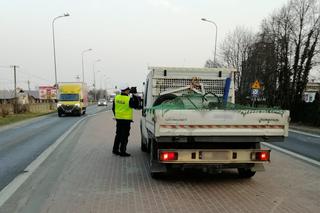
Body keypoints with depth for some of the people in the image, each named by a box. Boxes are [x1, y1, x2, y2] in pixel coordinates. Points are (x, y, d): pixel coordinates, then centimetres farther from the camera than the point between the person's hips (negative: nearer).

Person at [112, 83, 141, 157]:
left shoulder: (116, 97, 3)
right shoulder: (129, 99, -17)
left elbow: (113, 108, 11)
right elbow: (136, 106, -6)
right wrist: (134, 96, -4)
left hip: (118, 118, 7)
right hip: (126, 119, -6)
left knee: (118, 134, 18)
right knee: (124, 136, 1)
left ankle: (115, 149, 24)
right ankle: (122, 151, 4)